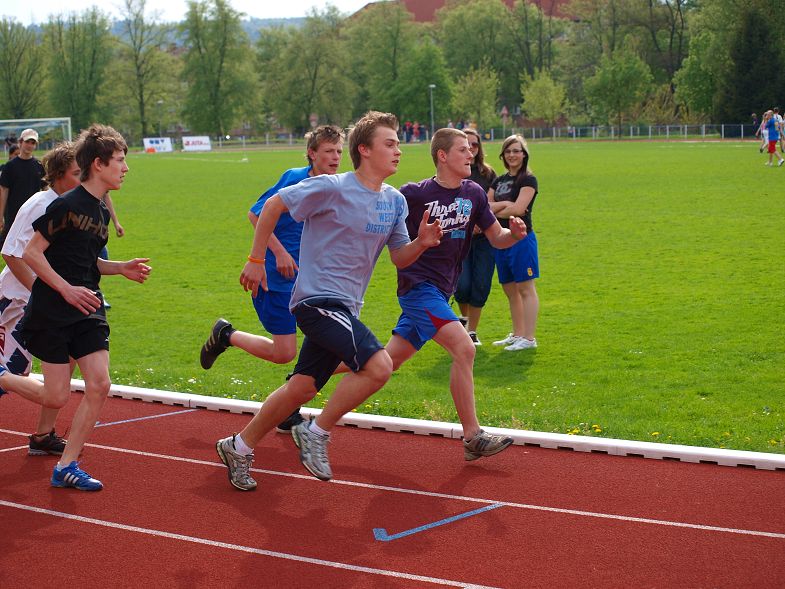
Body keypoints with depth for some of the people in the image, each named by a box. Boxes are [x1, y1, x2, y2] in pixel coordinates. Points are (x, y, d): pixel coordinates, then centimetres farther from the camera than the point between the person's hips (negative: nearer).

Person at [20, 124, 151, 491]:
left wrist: (121, 268, 7)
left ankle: (66, 467, 3)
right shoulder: (67, 205, -13)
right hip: (52, 311, -7)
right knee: (57, 398, -4)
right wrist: (67, 289, -18)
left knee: (99, 385, -6)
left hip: (88, 310, 7)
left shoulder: (102, 212, 12)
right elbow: (32, 253, -13)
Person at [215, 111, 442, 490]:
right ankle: (316, 433, -7)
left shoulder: (395, 201, 9)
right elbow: (273, 205, -4)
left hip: (344, 308, 8)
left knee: (302, 388, 11)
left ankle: (238, 447, 27)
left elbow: (399, 257, 14)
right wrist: (256, 260, -2)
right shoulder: (332, 188, -13)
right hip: (317, 299, -8)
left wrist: (421, 243, -7)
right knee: (378, 365, -23)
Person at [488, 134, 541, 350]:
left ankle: (529, 338, -4)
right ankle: (517, 334, 21)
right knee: (509, 289, 12)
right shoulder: (499, 181, 15)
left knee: (525, 288, -5)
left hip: (521, 238, -7)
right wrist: (505, 205, -12)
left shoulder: (528, 180, -5)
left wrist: (494, 210, -3)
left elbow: (518, 209, -16)